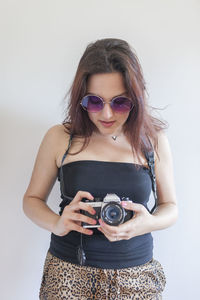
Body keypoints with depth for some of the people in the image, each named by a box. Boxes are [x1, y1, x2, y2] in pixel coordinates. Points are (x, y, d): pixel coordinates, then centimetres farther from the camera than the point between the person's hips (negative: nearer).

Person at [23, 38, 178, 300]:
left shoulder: (154, 140, -4)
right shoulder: (58, 138, -4)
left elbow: (170, 206, 5)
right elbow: (32, 199, 4)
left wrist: (149, 222, -18)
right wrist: (56, 224, -17)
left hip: (136, 276, 1)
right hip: (67, 274, 0)